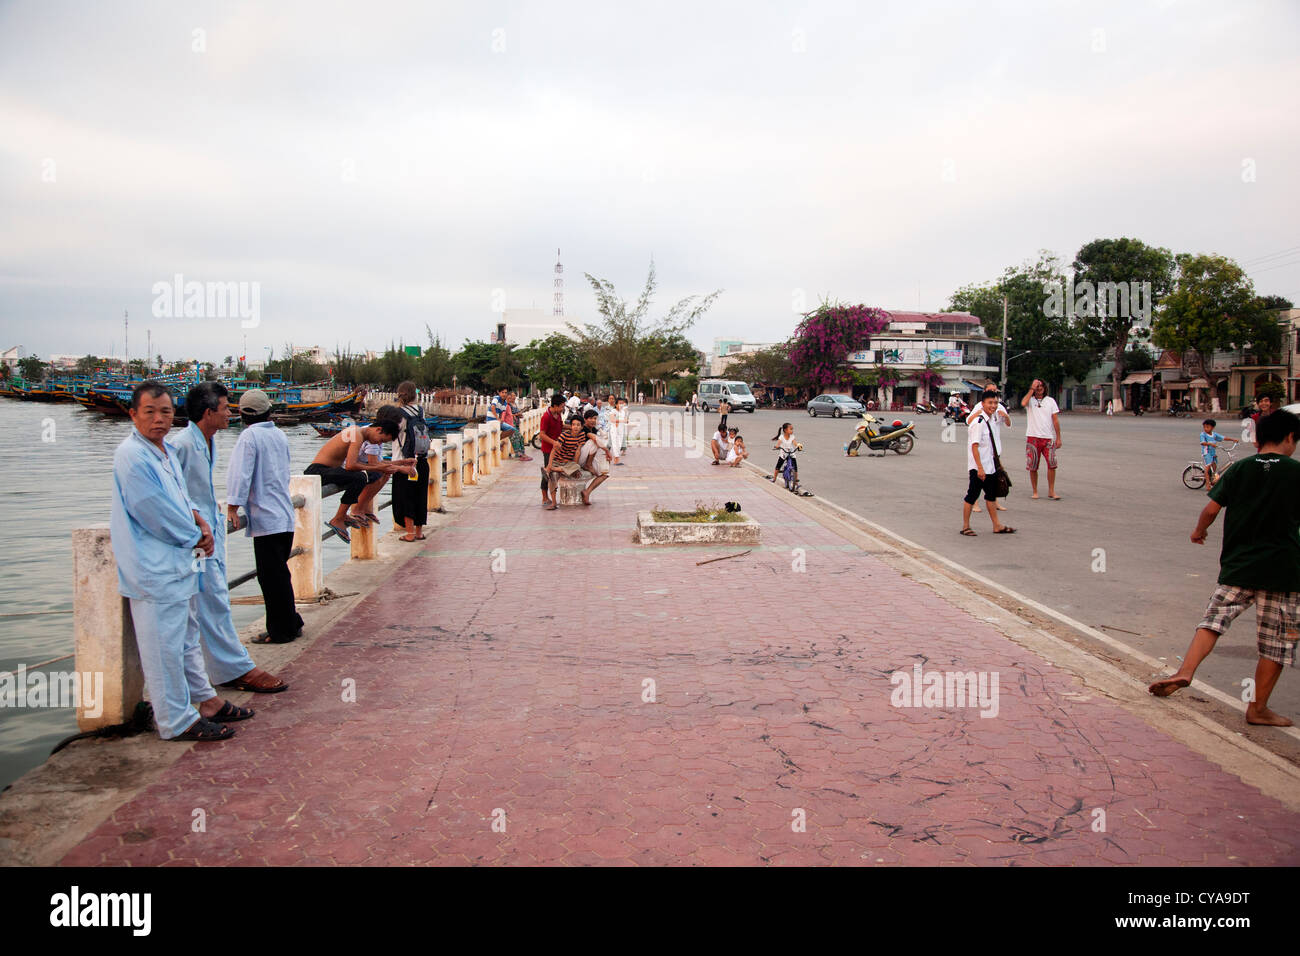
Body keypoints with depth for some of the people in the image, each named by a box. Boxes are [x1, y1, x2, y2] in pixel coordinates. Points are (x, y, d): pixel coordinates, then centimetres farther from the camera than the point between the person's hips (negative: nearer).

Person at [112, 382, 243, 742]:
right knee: (164, 645, -2)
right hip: (153, 568, -10)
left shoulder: (164, 451, 13)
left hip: (176, 564, 10)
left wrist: (201, 521, 1)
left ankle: (206, 701, 32)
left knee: (186, 636, 20)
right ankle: (178, 722, 7)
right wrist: (196, 538, -7)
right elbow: (155, 513, -19)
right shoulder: (132, 455, -17)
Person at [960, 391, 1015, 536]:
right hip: (978, 467, -9)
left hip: (991, 466, 9)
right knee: (972, 495, -1)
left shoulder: (994, 419, 8)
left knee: (991, 494, 15)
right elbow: (974, 446, -22)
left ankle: (997, 525, 24)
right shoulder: (978, 423, -18)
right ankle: (965, 526, 9)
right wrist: (980, 468, -25)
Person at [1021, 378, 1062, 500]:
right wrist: (1032, 389, -16)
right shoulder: (1030, 400, 4)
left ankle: (1051, 491, 2)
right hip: (1033, 437, -1)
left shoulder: (1050, 401, 9)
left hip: (1048, 437, 1)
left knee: (1052, 464, -8)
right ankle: (1035, 491, 15)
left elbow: (1055, 420, 8)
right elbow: (1023, 403, -23)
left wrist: (1058, 438, 3)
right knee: (1033, 467, 3)